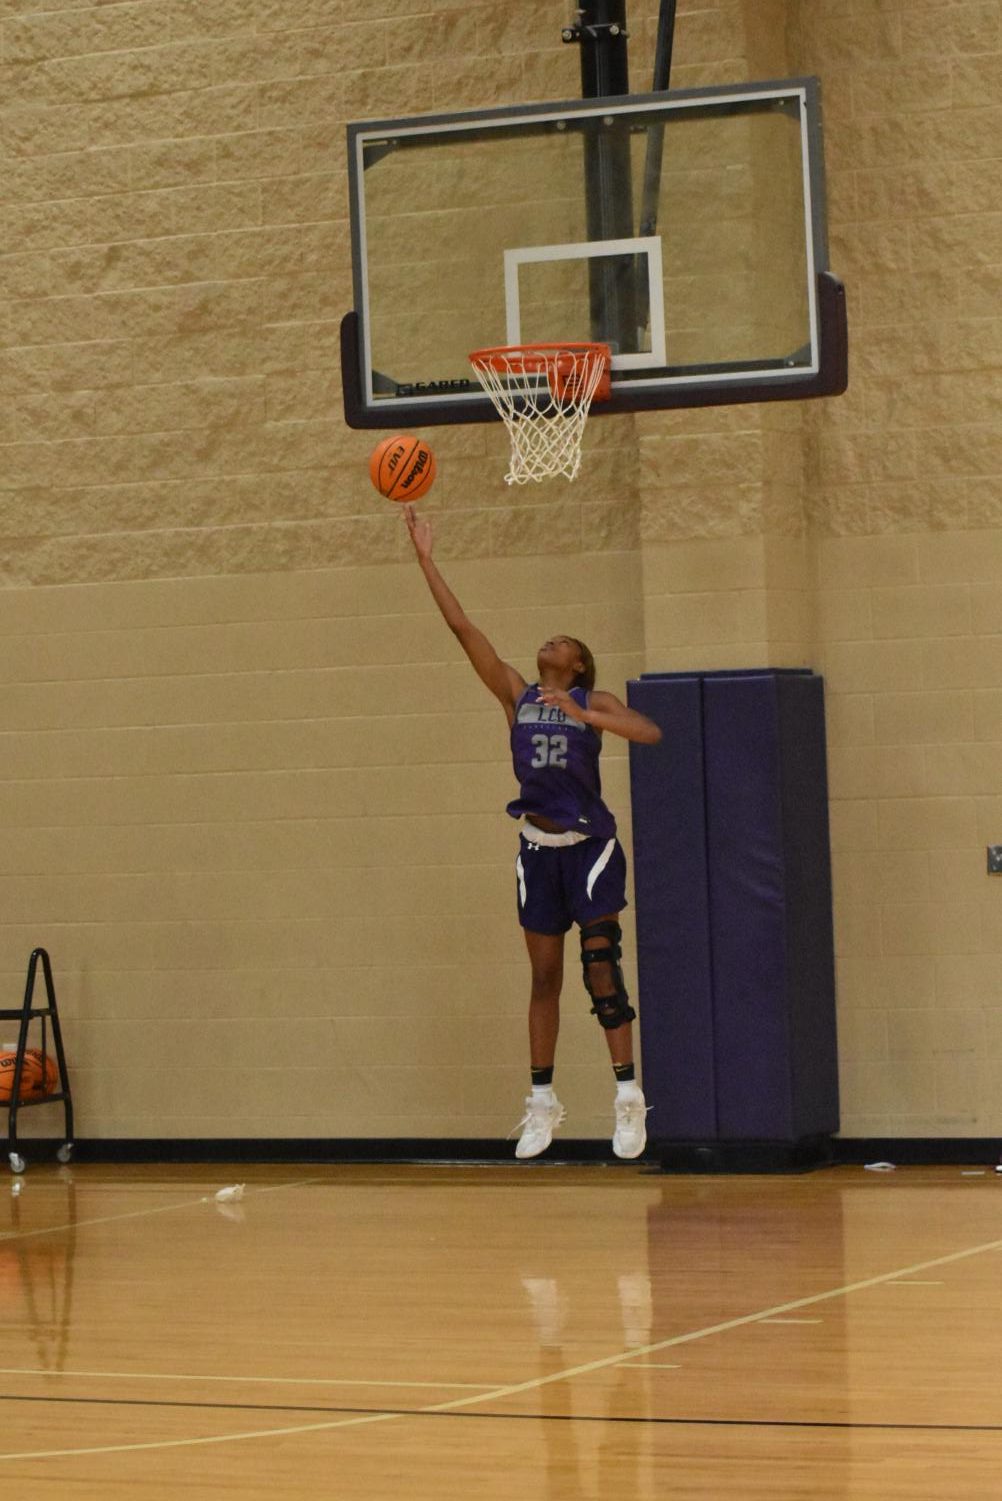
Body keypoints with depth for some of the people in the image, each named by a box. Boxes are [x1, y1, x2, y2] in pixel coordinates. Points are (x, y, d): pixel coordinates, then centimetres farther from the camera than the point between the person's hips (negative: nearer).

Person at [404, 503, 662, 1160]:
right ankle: (543, 1102, 14)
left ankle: (629, 1095, -7)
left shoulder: (593, 702, -1)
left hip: (590, 846, -4)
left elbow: (650, 732, -19)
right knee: (544, 976, 8)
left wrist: (582, 715, -27)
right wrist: (426, 558, -4)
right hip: (538, 849, 4)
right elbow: (464, 628, 1)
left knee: (601, 965, -10)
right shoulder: (517, 695, 7)